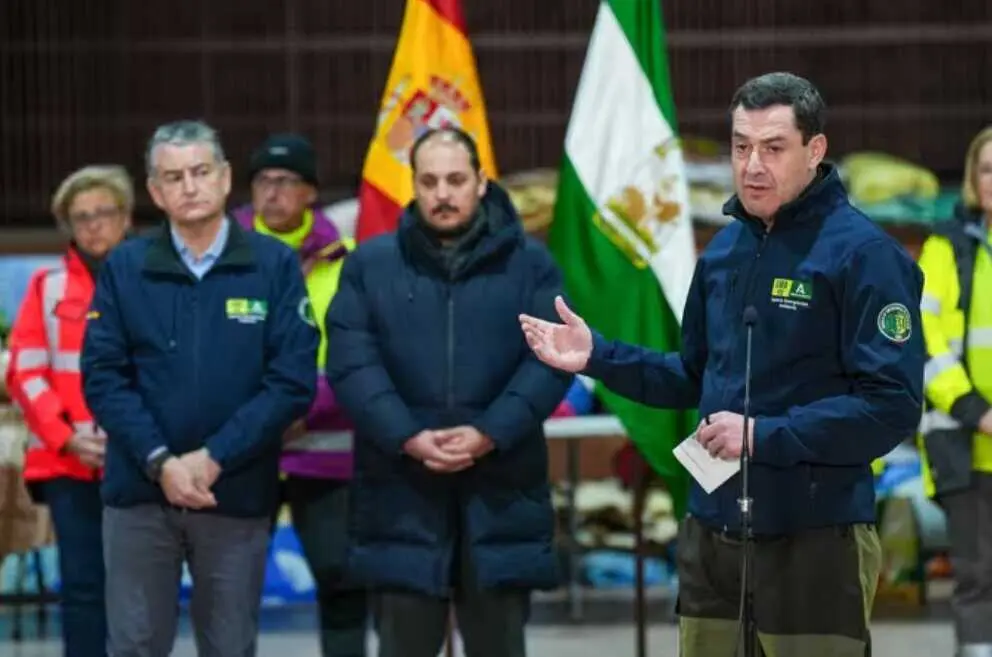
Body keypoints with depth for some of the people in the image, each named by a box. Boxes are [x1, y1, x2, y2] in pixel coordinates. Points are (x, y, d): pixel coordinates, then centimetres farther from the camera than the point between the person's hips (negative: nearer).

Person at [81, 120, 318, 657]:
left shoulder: (274, 266, -1)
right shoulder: (124, 268, 3)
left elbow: (293, 381, -6)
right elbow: (103, 377, -1)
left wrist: (213, 459, -13)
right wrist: (160, 462, -14)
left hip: (237, 494, 0)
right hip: (140, 492, 1)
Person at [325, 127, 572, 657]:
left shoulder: (528, 264, 7)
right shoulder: (370, 264, 8)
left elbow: (551, 360, -2)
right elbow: (350, 363, -2)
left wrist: (489, 433, -15)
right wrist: (408, 438, -14)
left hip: (500, 491, 0)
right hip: (401, 492, 0)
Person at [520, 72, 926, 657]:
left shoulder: (864, 254, -12)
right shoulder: (725, 249, 12)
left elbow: (894, 406, -18)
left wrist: (764, 435, -21)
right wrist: (598, 357, 9)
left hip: (815, 541, -7)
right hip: (711, 534, 7)